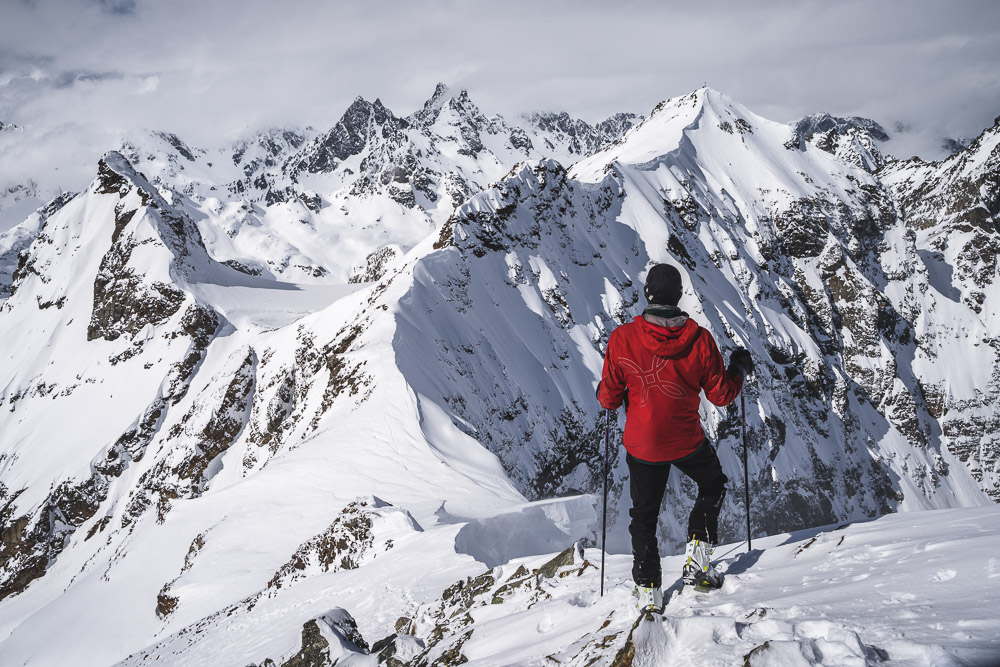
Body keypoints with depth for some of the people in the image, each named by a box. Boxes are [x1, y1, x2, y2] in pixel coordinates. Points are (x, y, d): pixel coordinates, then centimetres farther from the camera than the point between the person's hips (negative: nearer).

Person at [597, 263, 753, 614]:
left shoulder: (622, 339, -16)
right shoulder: (700, 340, -16)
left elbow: (609, 399, -9)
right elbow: (721, 395, -6)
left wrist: (603, 390, 15)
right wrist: (739, 369, 13)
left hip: (642, 445, 1)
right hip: (688, 442, 0)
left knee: (644, 514, 20)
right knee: (713, 485, 29)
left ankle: (648, 589, 20)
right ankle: (698, 555, 16)